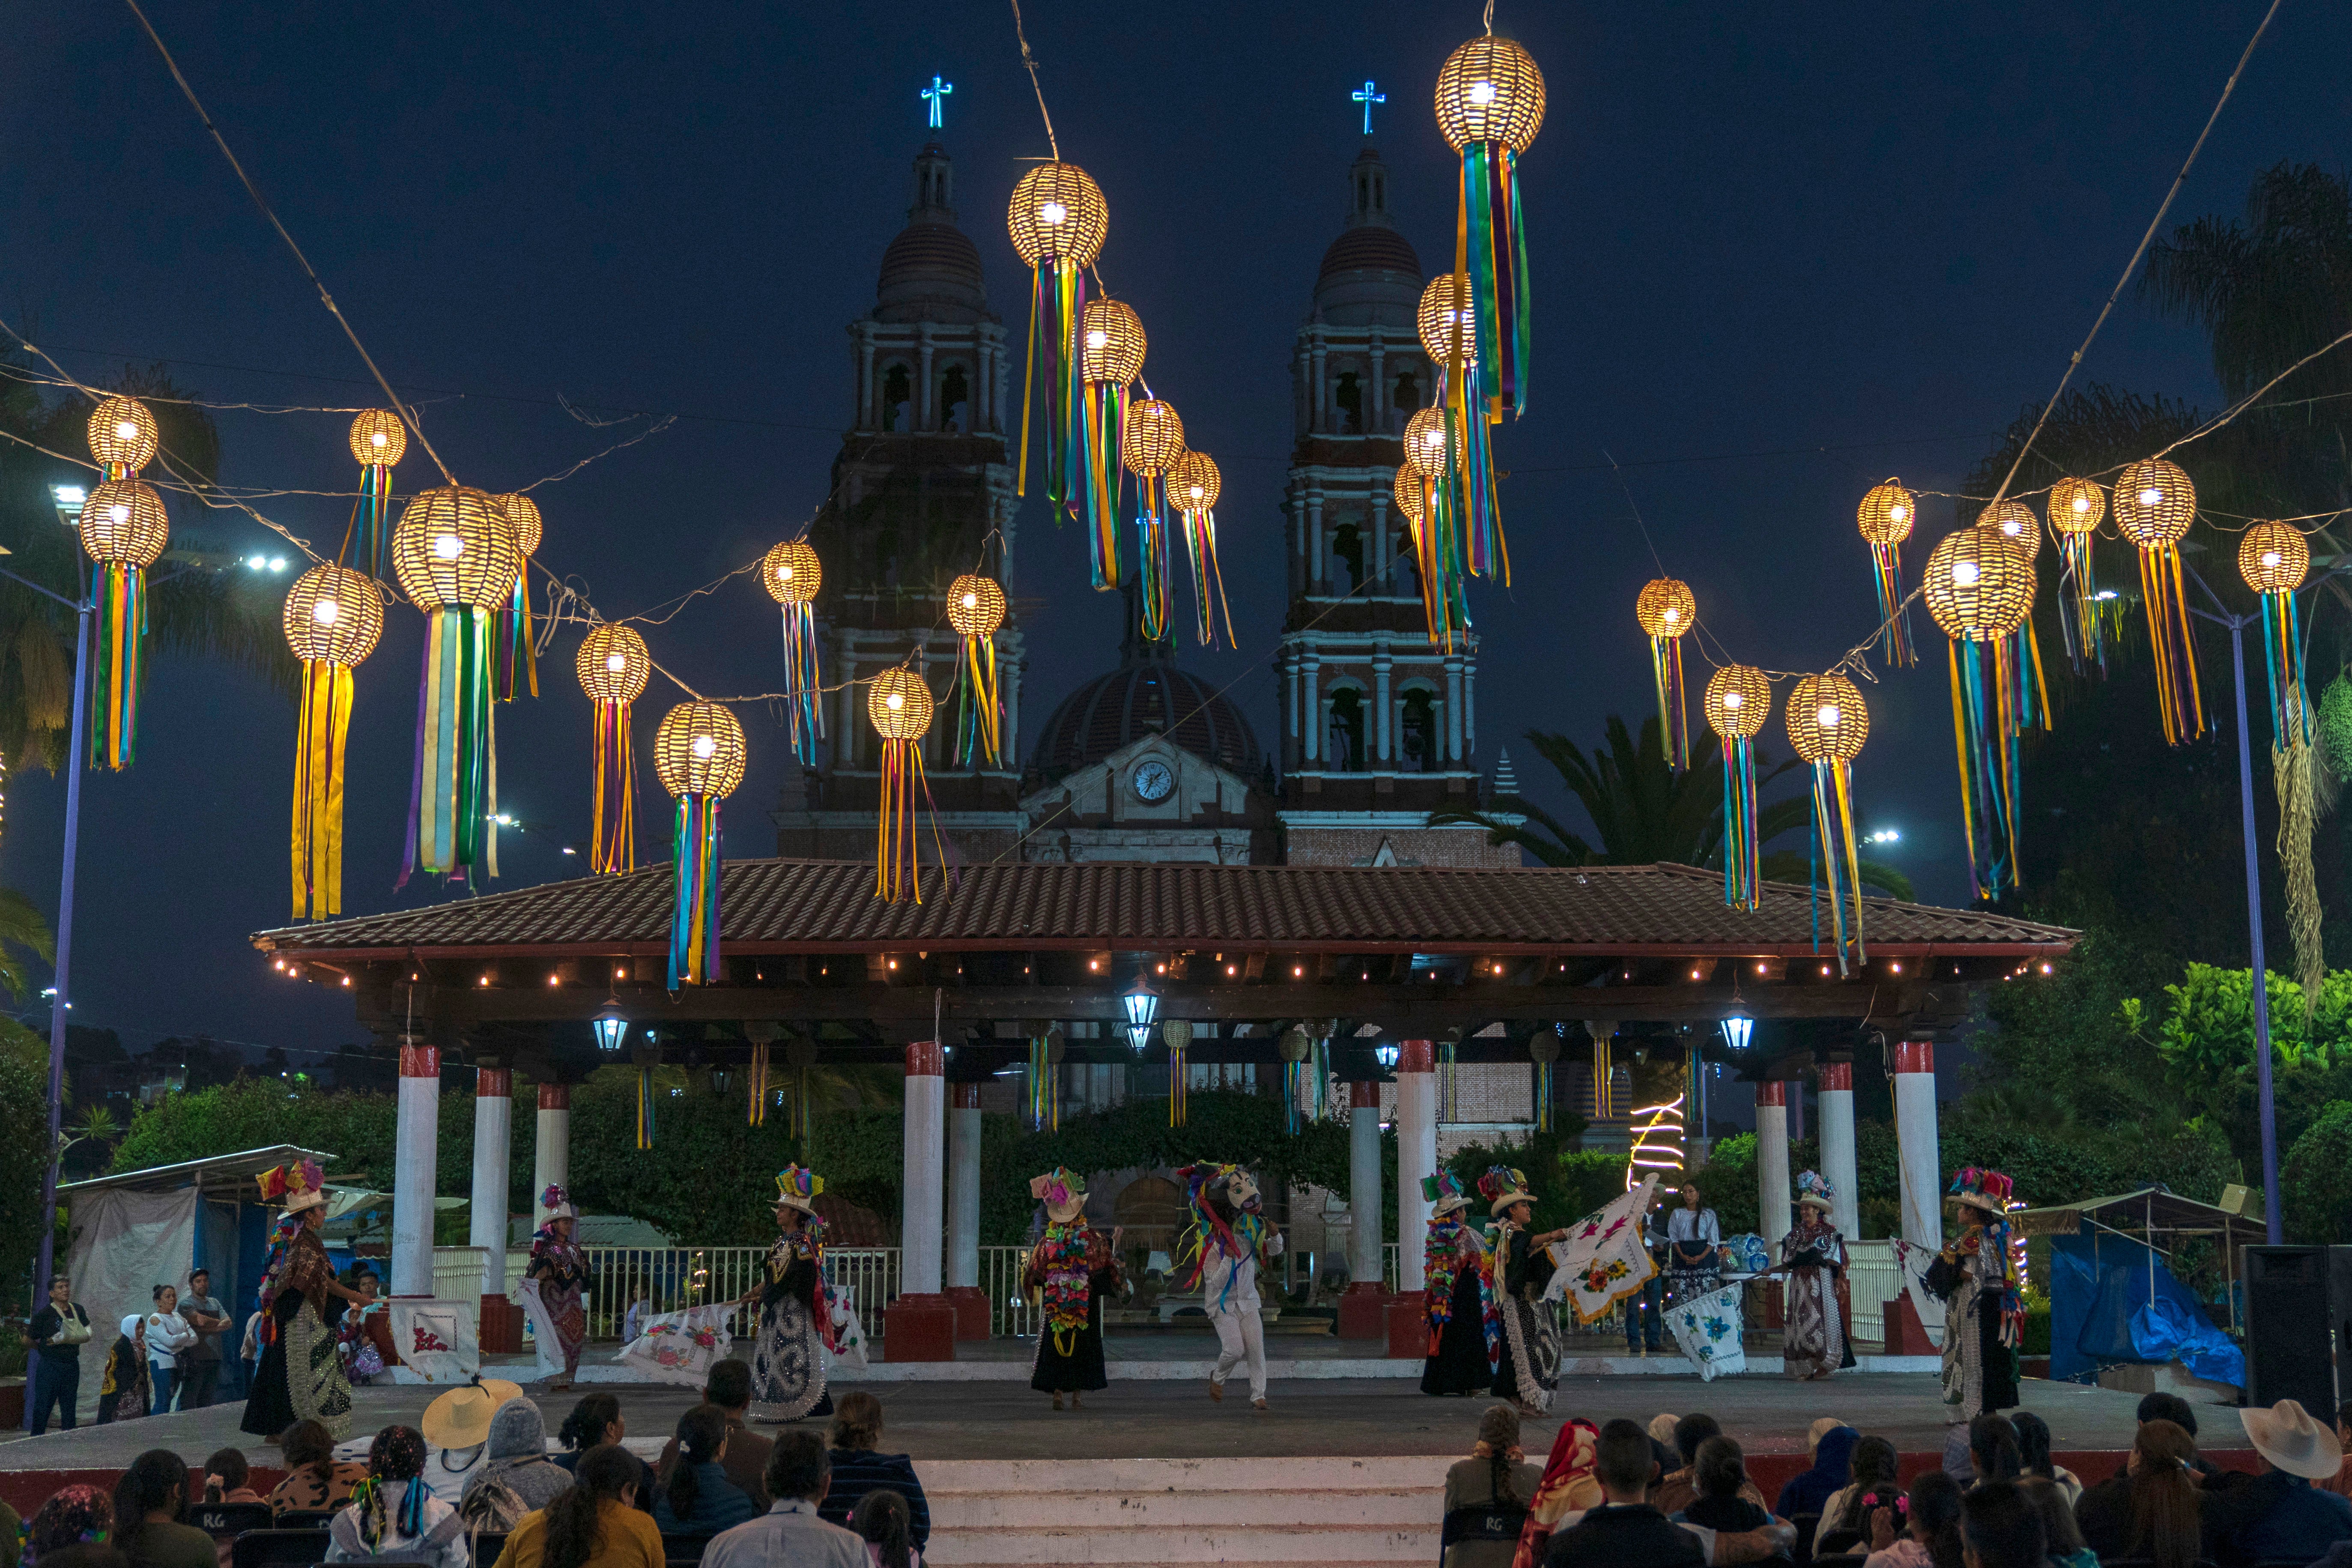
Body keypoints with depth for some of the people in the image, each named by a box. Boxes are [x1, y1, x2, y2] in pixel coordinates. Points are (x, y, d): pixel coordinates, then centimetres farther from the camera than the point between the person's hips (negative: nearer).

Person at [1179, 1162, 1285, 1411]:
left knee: (1256, 1349, -6)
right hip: (1223, 1305, -5)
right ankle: (1217, 1376, 13)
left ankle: (1258, 1395, 0)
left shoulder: (1249, 1236, 2)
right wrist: (1228, 1259, -30)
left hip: (1247, 1302, 5)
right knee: (1235, 1349, -18)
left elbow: (1275, 1251, 14)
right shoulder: (1212, 1246, -15)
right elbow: (1214, 1282, -19)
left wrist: (1274, 1234, -6)